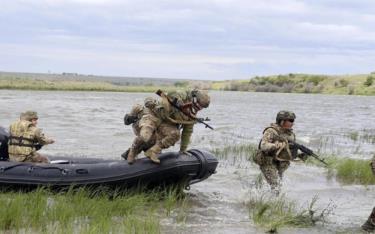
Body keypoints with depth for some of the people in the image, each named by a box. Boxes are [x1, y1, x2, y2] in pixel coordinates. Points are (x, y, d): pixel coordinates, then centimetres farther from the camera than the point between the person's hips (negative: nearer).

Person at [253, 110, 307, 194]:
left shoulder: (290, 134, 7)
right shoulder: (271, 131, -14)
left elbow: (292, 152, 16)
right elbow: (264, 146, -27)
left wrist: (300, 155, -6)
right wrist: (282, 145, -33)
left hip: (280, 165, 7)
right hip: (268, 163, -7)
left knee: (278, 185, 11)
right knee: (275, 187, -16)